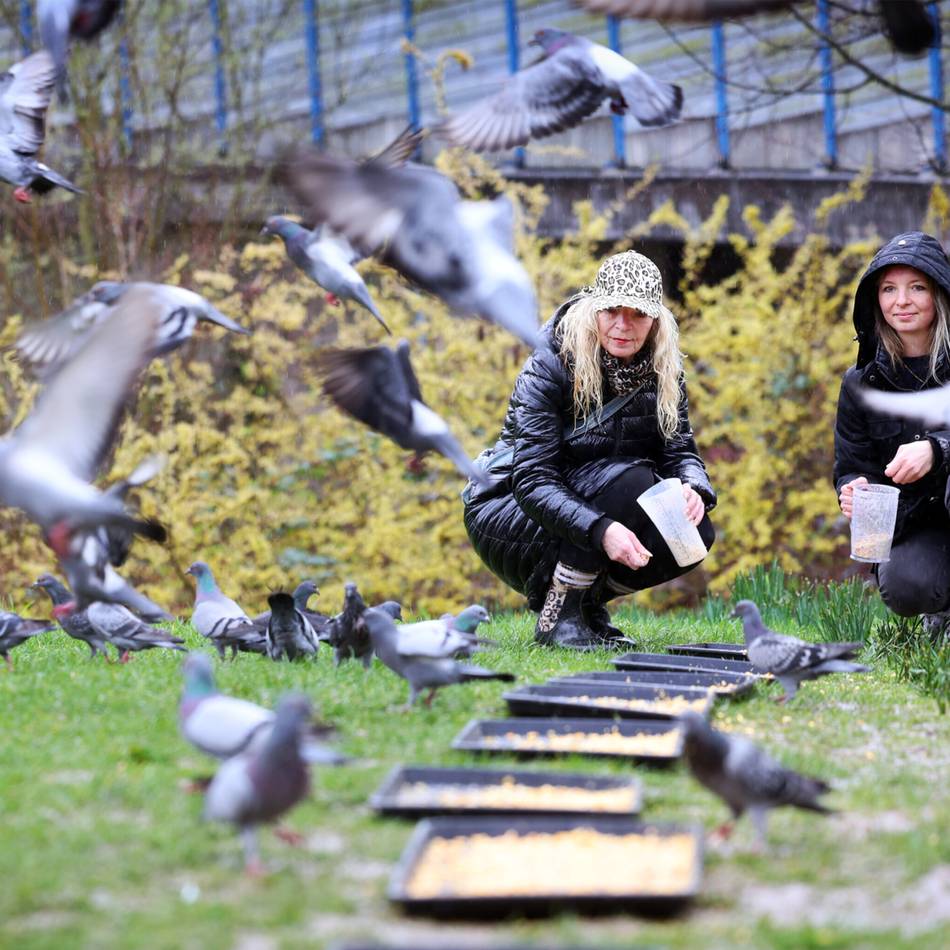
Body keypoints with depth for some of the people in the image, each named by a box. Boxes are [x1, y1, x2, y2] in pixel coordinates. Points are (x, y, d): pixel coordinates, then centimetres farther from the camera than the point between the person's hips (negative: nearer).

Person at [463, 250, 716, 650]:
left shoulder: (662, 373, -3)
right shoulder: (548, 368, -21)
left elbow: (681, 450, -7)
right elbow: (533, 481, -28)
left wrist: (694, 489, -33)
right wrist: (601, 530, -44)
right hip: (506, 514, -6)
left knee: (696, 531, -17)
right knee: (629, 479, -31)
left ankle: (587, 600, 4)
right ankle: (556, 613, -21)